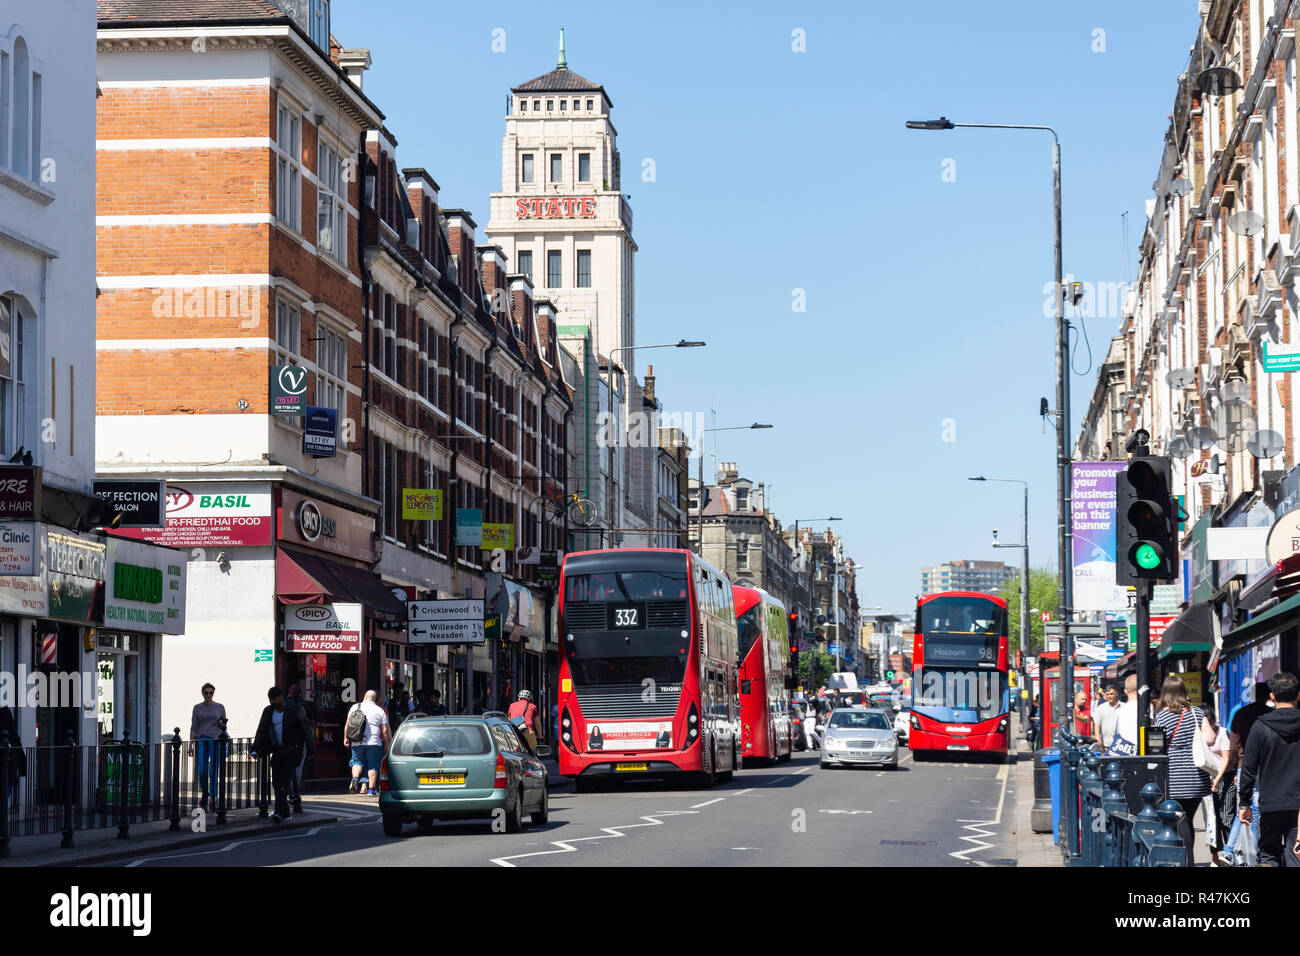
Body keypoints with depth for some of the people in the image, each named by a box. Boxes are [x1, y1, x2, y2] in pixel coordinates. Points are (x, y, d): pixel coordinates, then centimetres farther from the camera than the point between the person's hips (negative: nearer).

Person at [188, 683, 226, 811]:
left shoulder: (220, 708, 8)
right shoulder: (197, 708, 8)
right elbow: (194, 728, 8)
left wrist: (222, 723, -10)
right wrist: (190, 745, 2)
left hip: (216, 741, 0)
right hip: (201, 741, 0)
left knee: (213, 772, -4)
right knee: (202, 771, -6)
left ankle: (213, 799, 2)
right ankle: (204, 794, 18)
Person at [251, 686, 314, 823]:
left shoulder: (295, 710, -9)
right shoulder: (268, 711, 5)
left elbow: (306, 729, -5)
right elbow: (261, 731, 3)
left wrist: (311, 750, -6)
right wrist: (255, 749, -7)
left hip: (293, 750, -6)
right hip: (277, 750, 6)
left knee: (284, 780, -16)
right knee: (276, 782, 3)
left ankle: (279, 812, -21)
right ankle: (285, 812, 12)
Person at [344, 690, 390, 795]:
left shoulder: (355, 707, 7)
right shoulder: (380, 711, 3)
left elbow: (347, 724, 9)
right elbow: (385, 730, 1)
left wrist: (346, 738, 17)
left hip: (357, 742, 2)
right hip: (374, 742, -2)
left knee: (357, 762, 13)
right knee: (373, 766, 6)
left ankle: (355, 778, -14)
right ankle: (371, 790, 4)